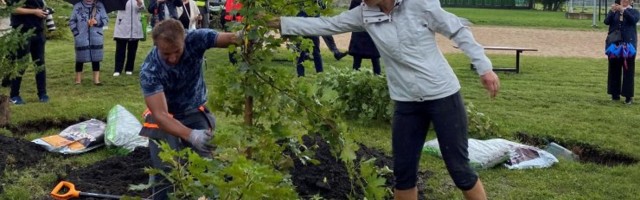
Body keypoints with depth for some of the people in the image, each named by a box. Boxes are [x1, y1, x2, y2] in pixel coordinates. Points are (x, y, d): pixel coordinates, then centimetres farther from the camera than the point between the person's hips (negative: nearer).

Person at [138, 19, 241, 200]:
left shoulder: (195, 40, -24)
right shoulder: (149, 70, -30)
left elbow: (232, 39, -33)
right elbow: (160, 114, -35)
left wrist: (243, 36, -58)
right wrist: (190, 135, -50)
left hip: (196, 114, 2)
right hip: (165, 120, -2)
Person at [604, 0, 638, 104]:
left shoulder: (634, 11, 5)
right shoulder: (613, 12, 9)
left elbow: (634, 20, -16)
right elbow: (606, 22, -7)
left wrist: (623, 10, -27)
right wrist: (613, 11, -22)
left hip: (628, 44, -2)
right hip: (614, 44, 2)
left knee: (628, 70, -4)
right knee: (614, 69, 5)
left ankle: (628, 96, -3)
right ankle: (615, 94, 14)